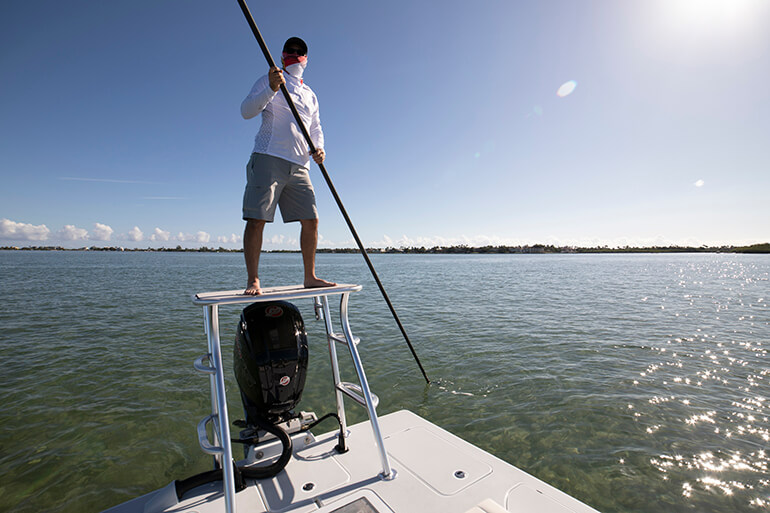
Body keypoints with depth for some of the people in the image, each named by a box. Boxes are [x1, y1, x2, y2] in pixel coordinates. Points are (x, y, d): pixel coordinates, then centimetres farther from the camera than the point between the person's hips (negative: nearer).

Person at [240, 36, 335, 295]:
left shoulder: (310, 94, 27)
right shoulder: (268, 81, 11)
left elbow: (316, 129, 25)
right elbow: (246, 111, -1)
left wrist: (318, 148, 3)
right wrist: (271, 89, -17)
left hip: (299, 165, 5)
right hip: (268, 158, -5)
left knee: (311, 220, 0)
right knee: (256, 218, -13)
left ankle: (310, 277, 10)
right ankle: (253, 280, -7)